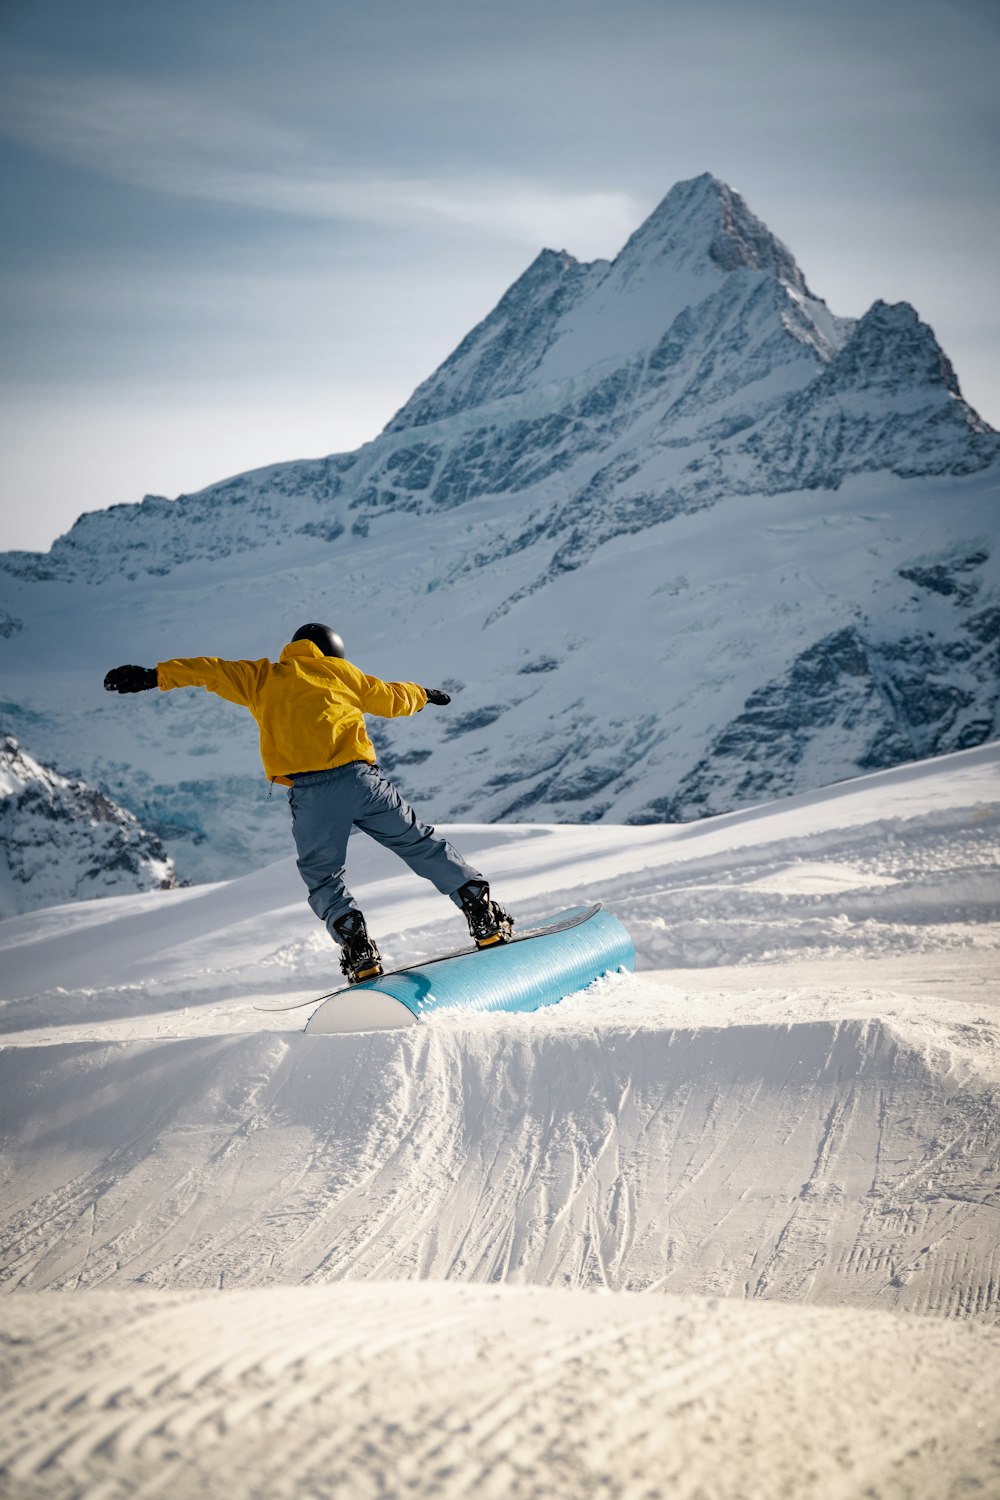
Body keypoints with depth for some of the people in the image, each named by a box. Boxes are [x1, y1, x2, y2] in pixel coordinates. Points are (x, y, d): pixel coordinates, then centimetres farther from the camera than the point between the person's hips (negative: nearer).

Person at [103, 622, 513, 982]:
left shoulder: (261, 678, 22)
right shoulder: (338, 670, 22)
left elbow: (210, 670, 15)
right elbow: (389, 699, 31)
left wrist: (155, 676, 14)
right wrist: (422, 694, 50)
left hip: (308, 791, 0)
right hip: (359, 777, 1)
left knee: (323, 877, 15)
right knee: (420, 844, 14)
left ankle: (358, 949, -5)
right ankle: (482, 913, 12)